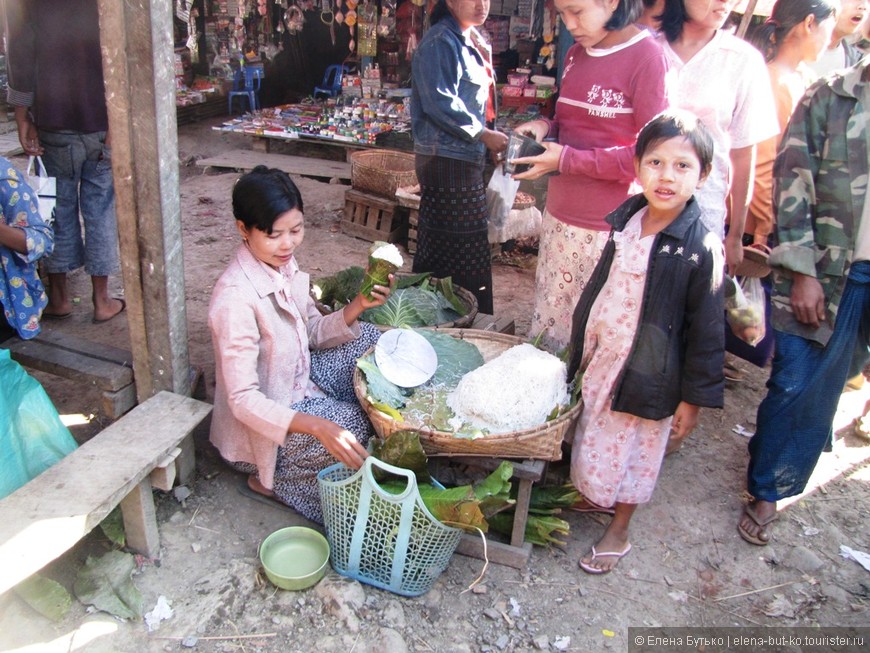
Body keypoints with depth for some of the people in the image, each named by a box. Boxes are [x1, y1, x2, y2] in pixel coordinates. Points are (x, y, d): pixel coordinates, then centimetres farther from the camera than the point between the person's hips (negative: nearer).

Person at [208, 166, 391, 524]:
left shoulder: (284, 264, -6)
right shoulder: (236, 297, -30)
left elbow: (314, 333, 5)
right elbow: (243, 400, -30)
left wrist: (356, 307, -14)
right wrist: (318, 427, -42)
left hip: (299, 380, 8)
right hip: (263, 420, -8)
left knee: (370, 340, -1)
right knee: (359, 430, -19)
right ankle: (270, 476, 2)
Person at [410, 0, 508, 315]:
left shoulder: (476, 42, 18)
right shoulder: (440, 42, -12)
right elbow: (441, 103, -22)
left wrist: (494, 136, 16)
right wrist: (484, 135, -18)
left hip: (468, 157, 10)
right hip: (447, 160, -10)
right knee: (466, 251, -6)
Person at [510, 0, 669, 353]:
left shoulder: (646, 56, -10)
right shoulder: (575, 55, 13)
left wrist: (567, 159, -16)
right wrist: (546, 127, 1)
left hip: (607, 228, -7)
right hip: (559, 217, 7)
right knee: (547, 322, 12)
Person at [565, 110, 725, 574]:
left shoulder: (702, 248, -19)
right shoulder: (626, 223, -2)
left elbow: (706, 330, -14)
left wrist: (694, 397, -10)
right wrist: (581, 346, 17)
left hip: (650, 374, -5)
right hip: (602, 358, 5)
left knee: (635, 450, 12)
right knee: (597, 437, 21)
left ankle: (618, 531, 33)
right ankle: (599, 497, 48)